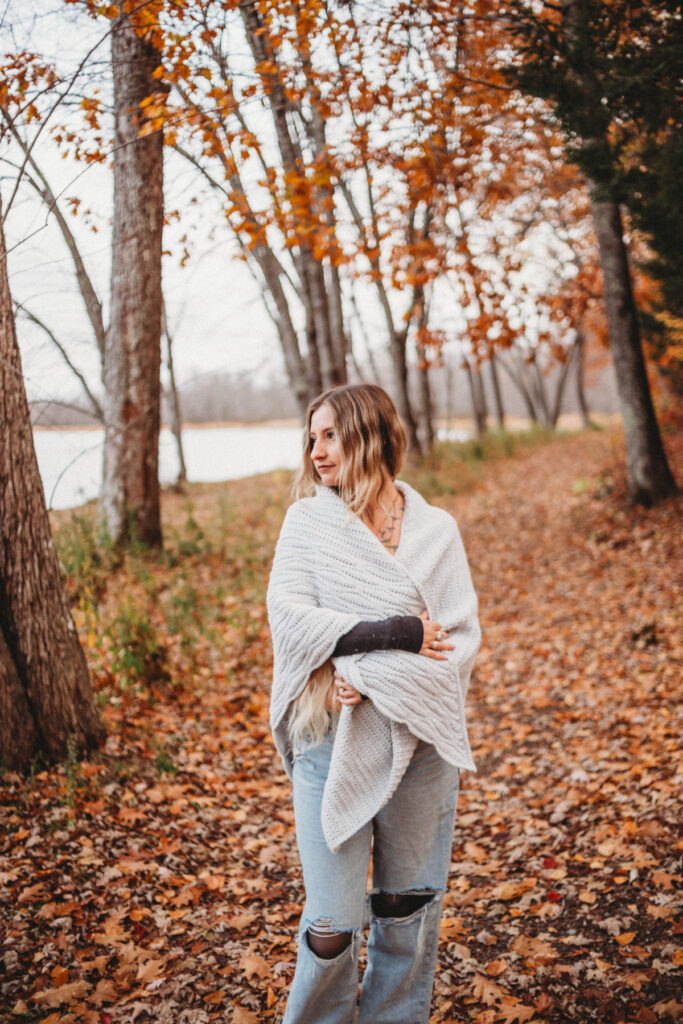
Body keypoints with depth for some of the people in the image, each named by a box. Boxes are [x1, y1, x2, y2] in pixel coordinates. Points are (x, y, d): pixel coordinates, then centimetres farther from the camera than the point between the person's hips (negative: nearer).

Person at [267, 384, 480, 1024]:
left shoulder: (436, 530, 3)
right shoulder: (307, 520, 3)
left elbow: (462, 636, -3)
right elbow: (289, 615, -10)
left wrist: (379, 678, -16)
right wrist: (394, 633, -17)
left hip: (419, 738, 1)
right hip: (331, 738, -1)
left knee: (410, 904, 14)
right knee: (332, 922, 0)